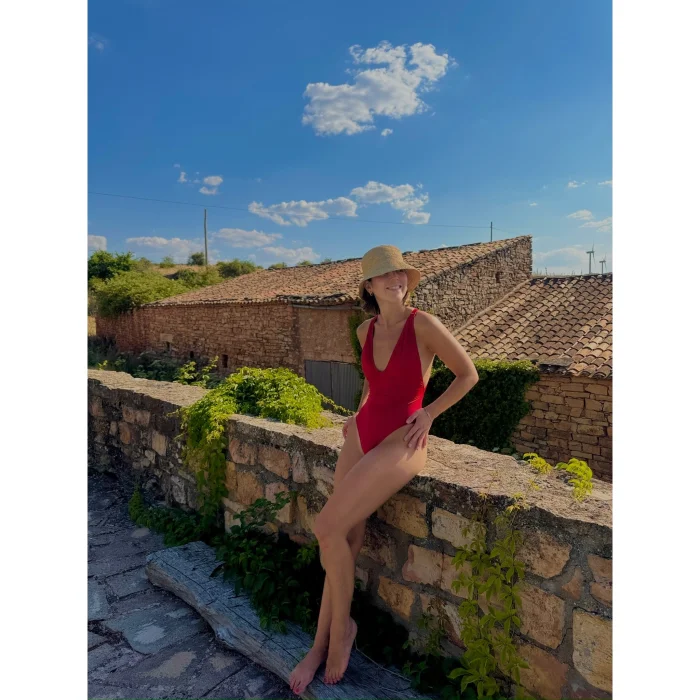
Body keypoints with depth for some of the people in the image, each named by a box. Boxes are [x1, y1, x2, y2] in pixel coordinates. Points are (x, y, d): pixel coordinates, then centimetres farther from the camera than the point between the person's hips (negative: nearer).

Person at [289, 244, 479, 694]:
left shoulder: (423, 324, -12)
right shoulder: (366, 331, 7)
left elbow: (469, 374, -4)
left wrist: (429, 414, -7)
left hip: (401, 443, -6)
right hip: (362, 434, 6)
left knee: (328, 529, -14)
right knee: (346, 540, 3)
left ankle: (342, 627, 12)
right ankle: (321, 645, 21)